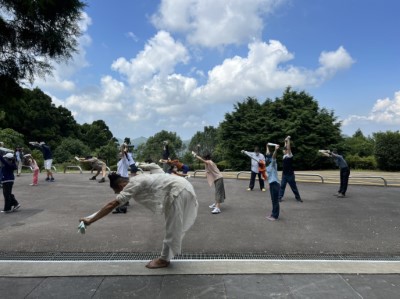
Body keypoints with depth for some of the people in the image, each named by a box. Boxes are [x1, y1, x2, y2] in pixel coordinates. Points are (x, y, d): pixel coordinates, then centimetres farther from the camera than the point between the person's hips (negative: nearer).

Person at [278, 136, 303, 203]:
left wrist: (288, 139, -21)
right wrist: (285, 141, 18)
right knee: (282, 186, 3)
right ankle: (280, 197, 6)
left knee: (294, 187, 6)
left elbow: (288, 148, -21)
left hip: (290, 174, -6)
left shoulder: (290, 155, -10)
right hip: (284, 174, 6)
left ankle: (298, 197, 19)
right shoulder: (285, 155, 7)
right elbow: (286, 147, 19)